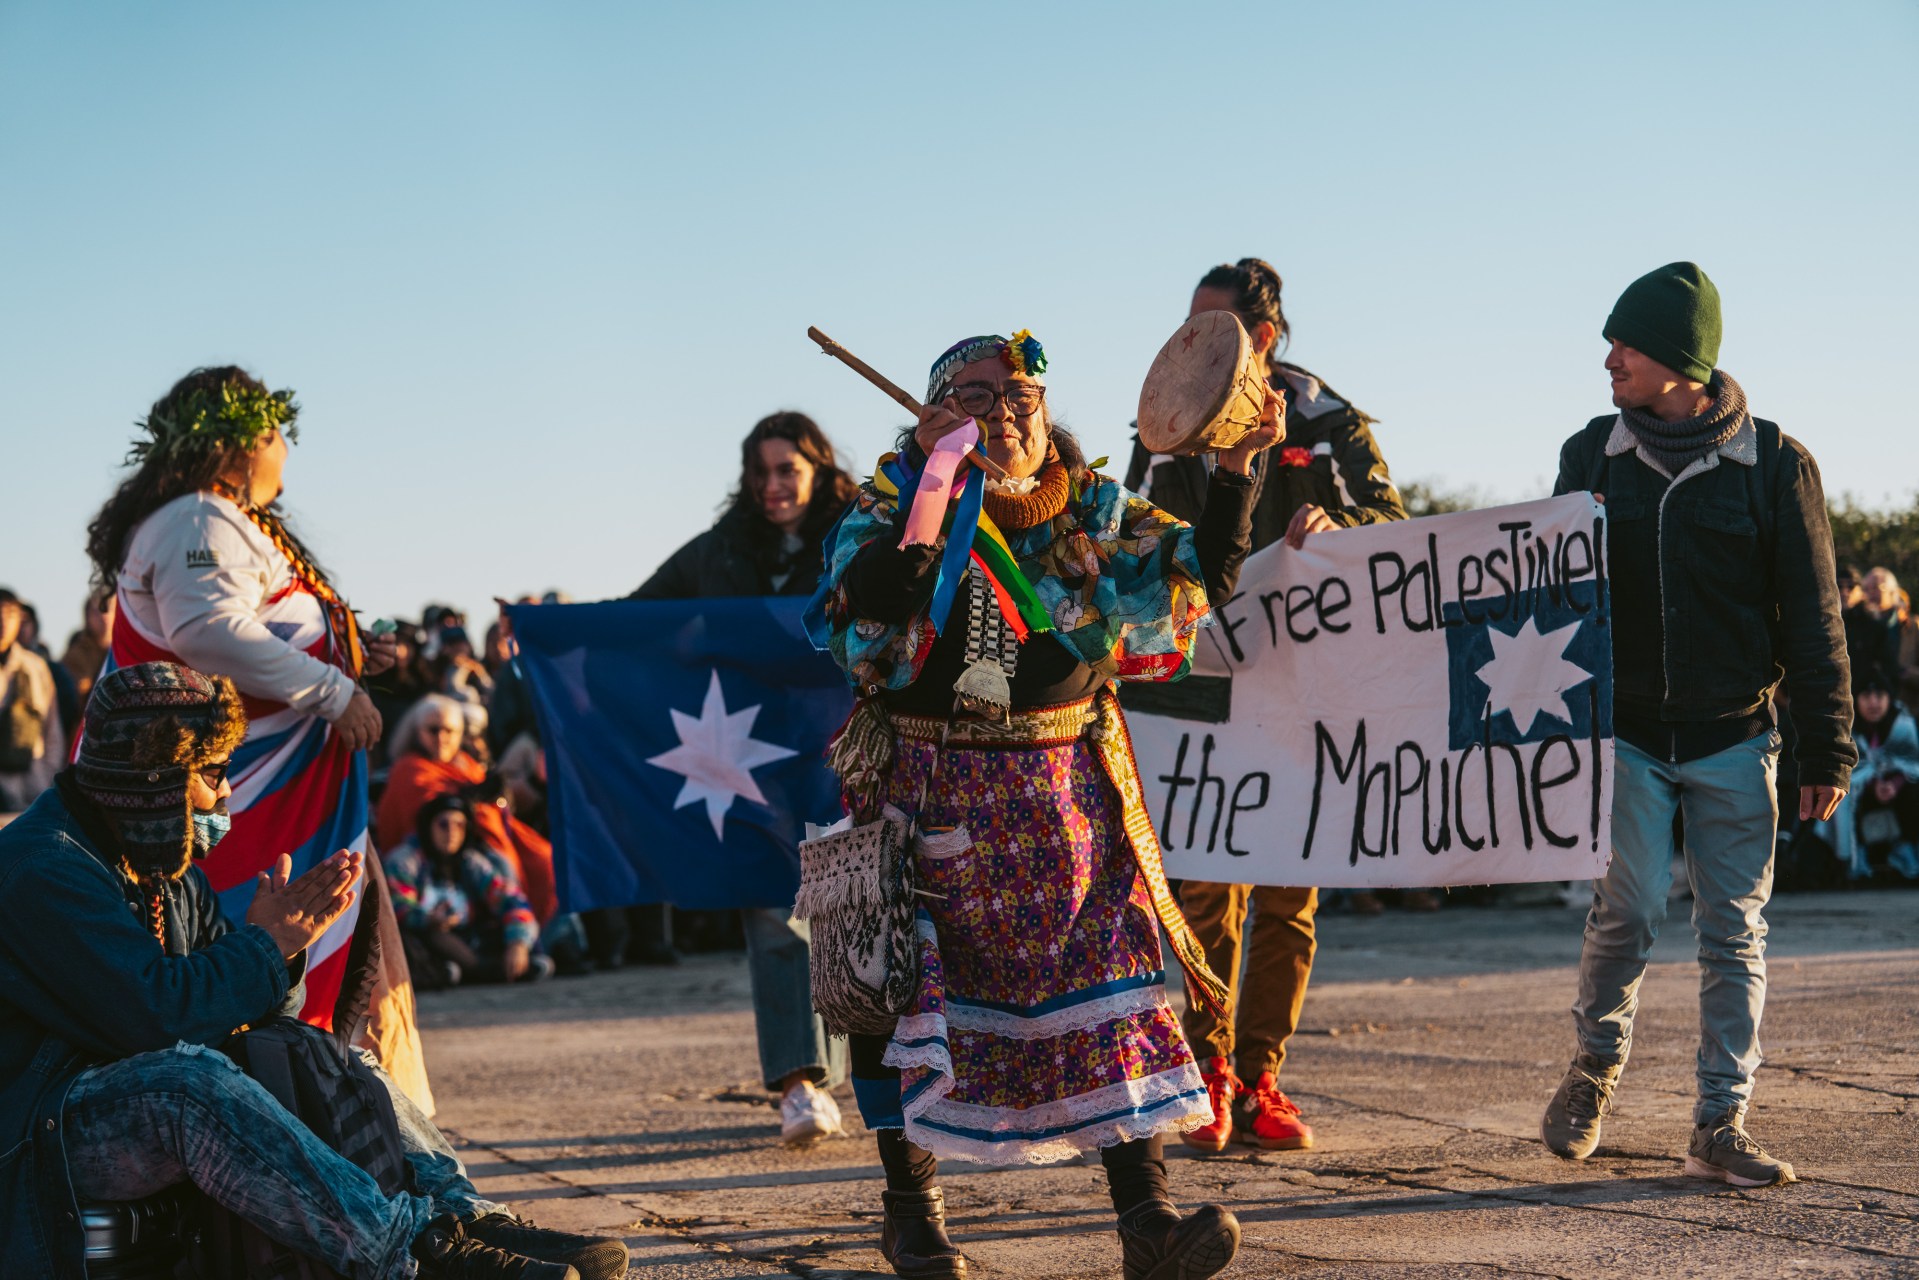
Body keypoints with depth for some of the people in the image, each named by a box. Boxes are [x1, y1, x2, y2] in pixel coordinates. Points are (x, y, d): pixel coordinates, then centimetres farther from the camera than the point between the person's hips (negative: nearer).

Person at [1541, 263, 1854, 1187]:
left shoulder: (1773, 464, -3)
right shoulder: (1593, 456, 4)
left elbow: (1812, 617, 0)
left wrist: (1826, 751, -2)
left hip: (1734, 738, -1)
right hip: (1624, 730, 1)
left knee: (1734, 931, 1)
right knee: (1627, 910, -9)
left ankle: (1720, 1125, 8)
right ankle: (1595, 1068, 17)